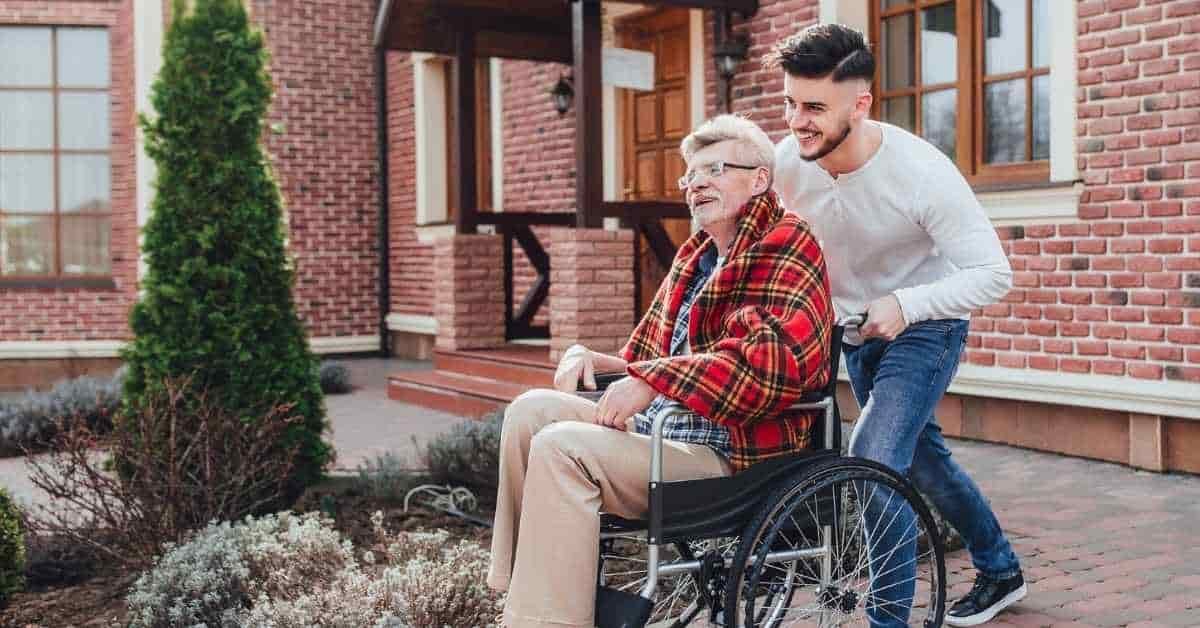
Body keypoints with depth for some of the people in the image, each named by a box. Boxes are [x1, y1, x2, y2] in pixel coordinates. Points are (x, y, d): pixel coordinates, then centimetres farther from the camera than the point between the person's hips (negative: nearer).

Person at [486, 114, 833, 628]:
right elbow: (652, 361, 26)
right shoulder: (696, 255, 19)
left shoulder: (785, 246, -7)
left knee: (561, 448, -24)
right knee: (531, 410, 1)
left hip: (730, 457, -9)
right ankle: (514, 584, 0)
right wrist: (592, 359, 5)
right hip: (660, 431, 9)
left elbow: (776, 357, -26)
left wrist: (652, 378, -26)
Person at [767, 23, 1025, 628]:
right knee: (921, 457, 19)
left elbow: (993, 274, -24)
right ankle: (1001, 571, 42)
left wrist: (905, 304, -36)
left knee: (873, 462, -22)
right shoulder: (787, 161, -17)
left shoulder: (923, 173, -30)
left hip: (924, 326, -6)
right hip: (853, 331, 6)